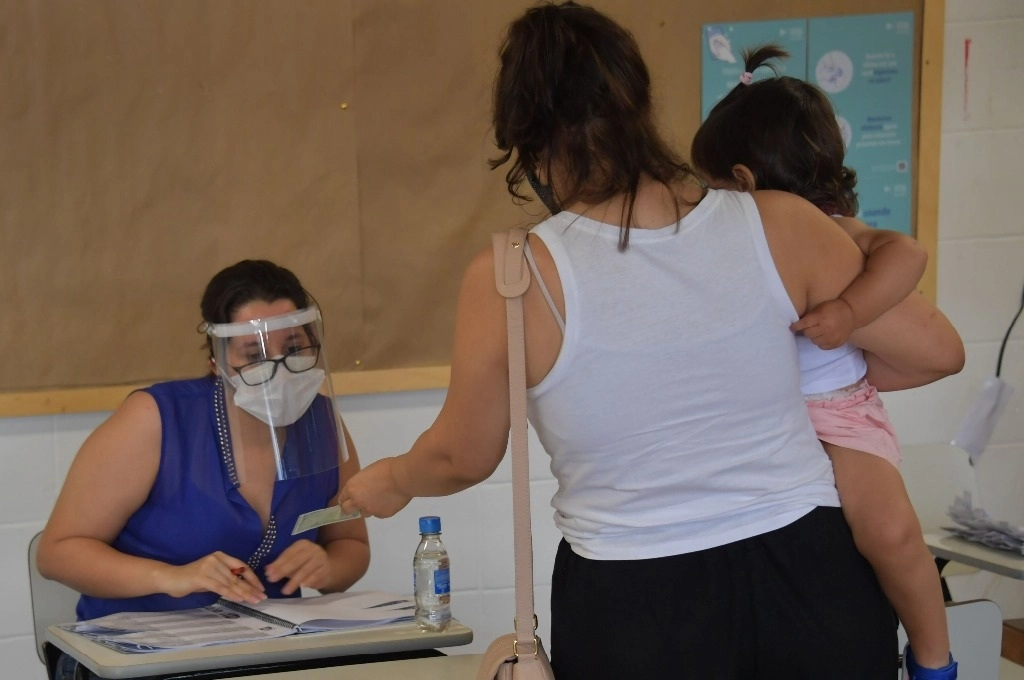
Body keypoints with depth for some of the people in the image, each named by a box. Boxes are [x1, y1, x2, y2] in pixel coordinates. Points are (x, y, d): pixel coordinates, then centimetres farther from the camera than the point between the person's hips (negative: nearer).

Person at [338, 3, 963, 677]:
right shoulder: (778, 224, -7)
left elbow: (463, 458, 4)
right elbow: (935, 351, 5)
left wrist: (389, 482, 26)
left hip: (639, 610, -1)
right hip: (814, 576, 2)